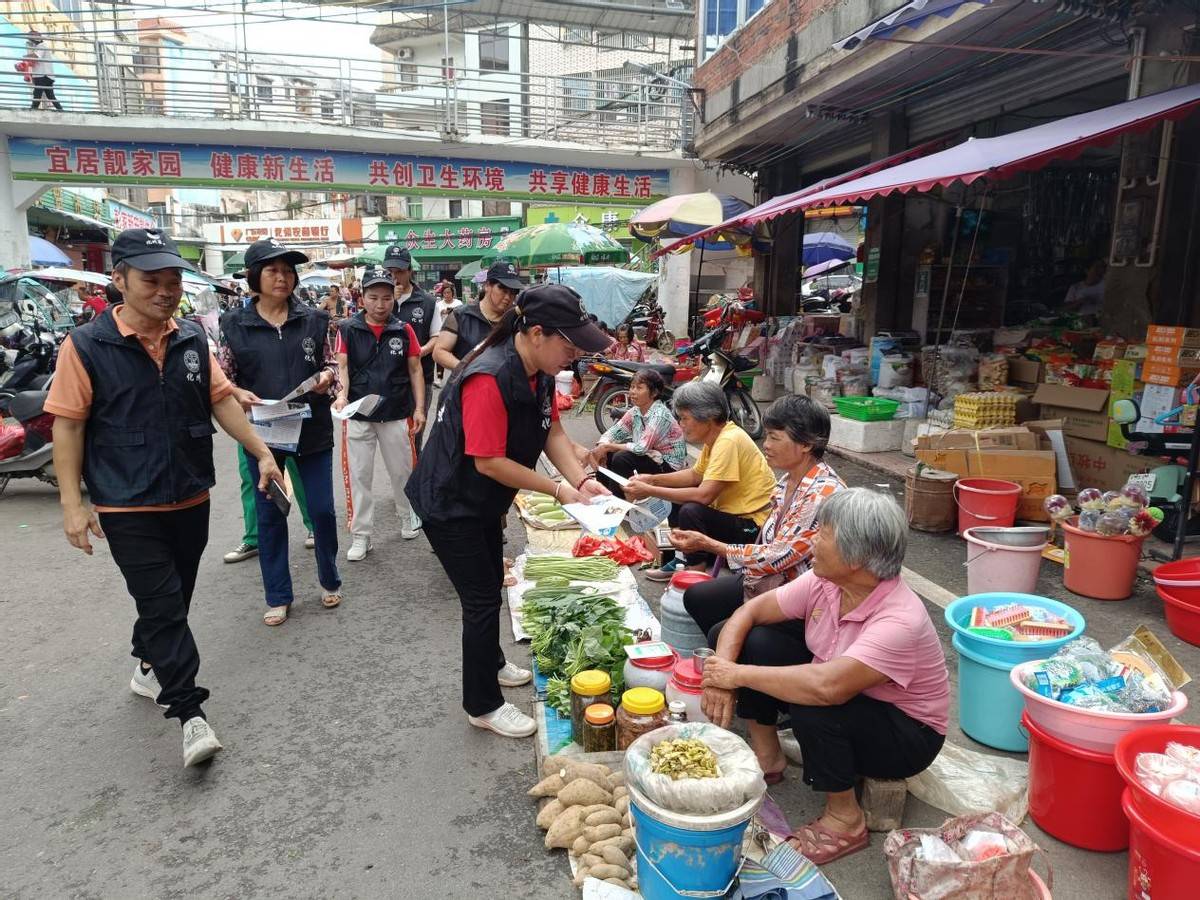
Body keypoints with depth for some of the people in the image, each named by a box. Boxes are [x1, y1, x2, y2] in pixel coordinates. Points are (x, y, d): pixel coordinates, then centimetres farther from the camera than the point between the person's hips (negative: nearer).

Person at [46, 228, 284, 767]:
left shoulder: (192, 339, 1)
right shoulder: (86, 346, -11)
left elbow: (221, 400, 7)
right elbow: (68, 425, -9)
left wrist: (262, 454, 2)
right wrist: (72, 503, -11)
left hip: (191, 499, 5)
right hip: (128, 509, -5)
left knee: (174, 601, 18)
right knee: (163, 606, -4)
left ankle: (148, 667, 43)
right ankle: (190, 713, 3)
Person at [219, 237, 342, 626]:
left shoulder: (313, 319, 1)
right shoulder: (235, 324, -1)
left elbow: (331, 363, 9)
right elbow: (223, 378, 3)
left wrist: (327, 376, -13)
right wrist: (238, 394, -18)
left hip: (312, 430, 1)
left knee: (322, 509, 6)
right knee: (270, 515, 9)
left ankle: (329, 580, 30)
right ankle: (278, 597, 23)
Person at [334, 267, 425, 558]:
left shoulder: (404, 330, 0)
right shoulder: (348, 329, -3)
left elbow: (415, 370, 5)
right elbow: (342, 366, -6)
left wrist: (419, 408, 0)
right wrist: (341, 395, -25)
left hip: (397, 415, 1)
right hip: (358, 416, -1)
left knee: (402, 471, 14)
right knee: (359, 475, 5)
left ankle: (408, 517, 37)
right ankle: (360, 535, 15)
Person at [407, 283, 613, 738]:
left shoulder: (539, 373, -4)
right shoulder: (489, 380, -33)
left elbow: (553, 432, -3)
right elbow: (488, 462, -31)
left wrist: (581, 480, -18)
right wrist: (558, 490, -26)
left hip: (484, 502, 9)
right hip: (448, 506, -9)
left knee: (491, 585, 23)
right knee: (482, 599, -1)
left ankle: (491, 663, 47)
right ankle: (483, 705, 17)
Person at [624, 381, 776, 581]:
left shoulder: (729, 441, -25)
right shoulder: (716, 436, 4)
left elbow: (704, 495, -30)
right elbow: (695, 474, 14)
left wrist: (650, 491, -24)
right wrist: (652, 479, 1)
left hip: (753, 526, -10)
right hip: (733, 512, 10)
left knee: (690, 511, -27)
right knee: (679, 499, 13)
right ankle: (688, 558, 18)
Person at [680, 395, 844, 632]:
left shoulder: (824, 493, -25)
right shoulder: (788, 480, 3)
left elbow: (778, 557, -24)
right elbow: (772, 547, 7)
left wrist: (707, 544, -19)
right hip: (773, 581, 9)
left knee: (723, 633, -16)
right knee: (696, 597, 9)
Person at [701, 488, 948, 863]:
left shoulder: (899, 621, -35)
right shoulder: (825, 582, -15)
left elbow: (826, 686, -47)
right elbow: (749, 611, -9)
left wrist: (740, 674, -36)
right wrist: (721, 673, -25)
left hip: (905, 734, -6)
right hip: (840, 694, 7)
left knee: (811, 705, -37)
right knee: (752, 640, -9)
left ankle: (845, 820, -10)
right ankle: (768, 757, 8)